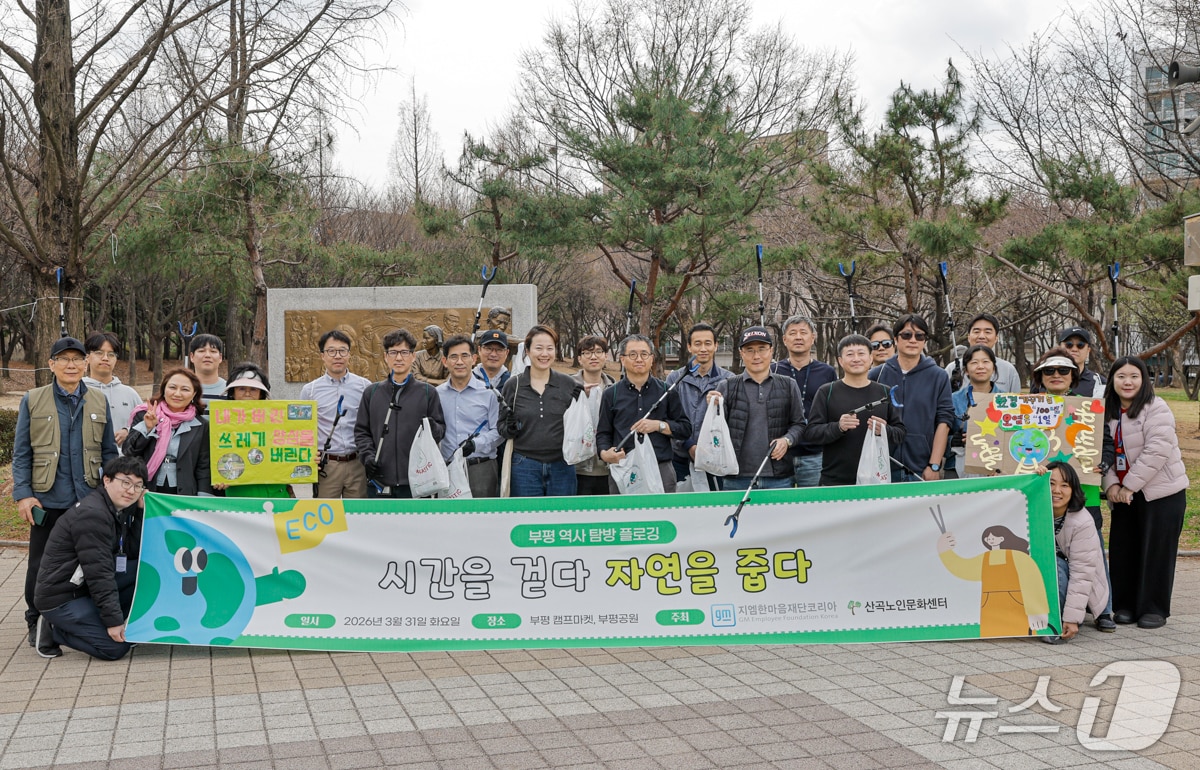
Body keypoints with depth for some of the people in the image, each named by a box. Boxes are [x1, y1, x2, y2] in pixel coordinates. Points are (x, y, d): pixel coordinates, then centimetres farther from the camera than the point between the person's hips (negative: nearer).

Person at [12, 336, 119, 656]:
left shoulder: (99, 401, 8)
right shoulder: (32, 401, 2)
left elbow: (109, 452, 11)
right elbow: (21, 453, 1)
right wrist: (23, 494, -7)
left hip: (90, 498, 2)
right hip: (47, 499, -1)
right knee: (42, 564, 7)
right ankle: (37, 622, 21)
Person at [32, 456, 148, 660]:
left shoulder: (121, 510, 6)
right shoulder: (92, 514, -22)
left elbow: (135, 552, -2)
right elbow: (99, 572, -25)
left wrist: (143, 511, -7)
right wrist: (114, 620, -24)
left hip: (87, 589, 9)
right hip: (62, 599, -9)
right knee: (116, 647, -17)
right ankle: (53, 630, 3)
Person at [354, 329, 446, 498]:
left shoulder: (427, 392, 5)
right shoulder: (372, 392, 11)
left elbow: (441, 429, 5)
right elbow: (361, 430, 13)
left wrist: (433, 428, -18)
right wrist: (367, 456, -3)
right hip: (379, 480, 2)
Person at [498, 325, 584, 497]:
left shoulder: (568, 384, 5)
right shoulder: (513, 385, 2)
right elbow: (502, 428, 9)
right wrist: (510, 428, -13)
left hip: (561, 467, 1)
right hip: (525, 467, -1)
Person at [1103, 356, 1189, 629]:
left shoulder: (1156, 409, -11)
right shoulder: (1108, 412, 9)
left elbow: (1157, 450, -20)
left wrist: (1129, 485, -19)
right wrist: (1111, 484, -9)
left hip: (1161, 493, -6)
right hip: (1123, 494, 6)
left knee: (1155, 550, -2)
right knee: (1122, 550, 6)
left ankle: (1154, 609, 8)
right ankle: (1125, 605, 17)